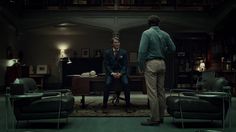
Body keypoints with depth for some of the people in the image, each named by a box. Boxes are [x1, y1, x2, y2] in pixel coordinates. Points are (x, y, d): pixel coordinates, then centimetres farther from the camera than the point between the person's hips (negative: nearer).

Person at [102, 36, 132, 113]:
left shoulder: (124, 52, 5)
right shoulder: (107, 52, 4)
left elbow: (125, 65, 1)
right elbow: (106, 65, 0)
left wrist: (120, 73, -16)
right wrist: (112, 73, -16)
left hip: (121, 72, 1)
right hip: (111, 72, 0)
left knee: (126, 83, -28)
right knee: (107, 84, -29)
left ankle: (127, 106, -17)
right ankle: (105, 106, -19)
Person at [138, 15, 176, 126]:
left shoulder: (147, 33, -6)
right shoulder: (165, 34, 9)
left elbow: (142, 51, -13)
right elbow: (172, 48, 10)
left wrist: (141, 66, -6)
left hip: (151, 63, -6)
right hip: (162, 63, 6)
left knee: (152, 92, -5)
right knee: (161, 91, 10)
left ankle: (154, 119, -4)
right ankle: (160, 116, 17)